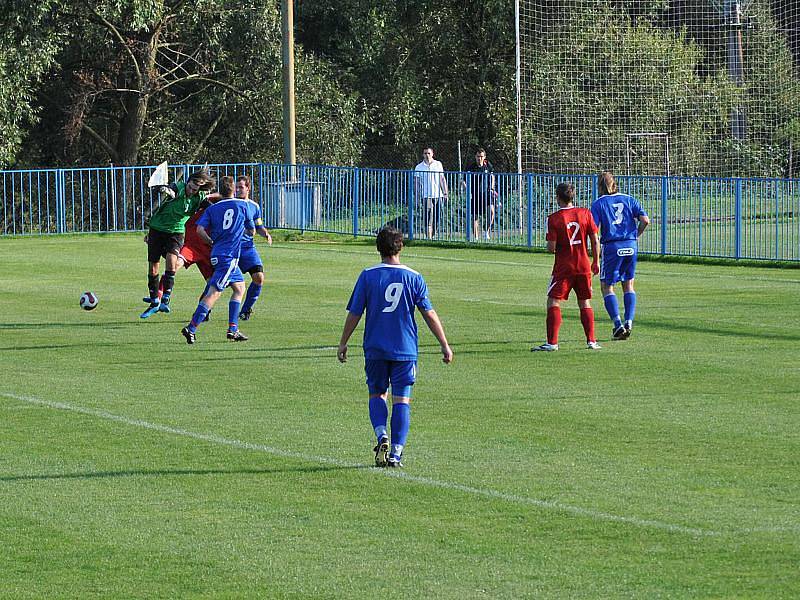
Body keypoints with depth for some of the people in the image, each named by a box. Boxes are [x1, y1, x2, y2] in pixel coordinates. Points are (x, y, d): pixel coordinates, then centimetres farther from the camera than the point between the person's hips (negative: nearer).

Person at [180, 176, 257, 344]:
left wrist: (212, 242, 10)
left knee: (239, 288, 20)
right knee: (214, 293, -10)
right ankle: (191, 329, -19)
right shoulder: (243, 205, 2)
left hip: (217, 253, 6)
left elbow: (200, 229, -4)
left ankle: (232, 329, 13)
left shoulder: (212, 208, 9)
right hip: (229, 256, -6)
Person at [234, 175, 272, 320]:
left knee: (258, 278, -8)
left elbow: (258, 227, 17)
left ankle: (246, 310, 11)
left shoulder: (254, 206, 8)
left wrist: (266, 234, -1)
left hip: (248, 247, 3)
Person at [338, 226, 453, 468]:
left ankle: (381, 437, -8)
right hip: (405, 349, 0)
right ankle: (396, 452, -1)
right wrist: (445, 345, 5)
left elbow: (354, 314, -1)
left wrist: (343, 343, 9)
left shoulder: (368, 276, -3)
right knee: (401, 400, 4)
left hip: (375, 348, 0)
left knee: (377, 395, 15)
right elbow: (429, 314, -1)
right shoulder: (413, 277, -2)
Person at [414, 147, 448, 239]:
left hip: (438, 195, 2)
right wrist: (418, 195, -2)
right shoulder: (419, 167, 4)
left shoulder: (438, 164, 9)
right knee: (428, 218, -10)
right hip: (426, 196, -2)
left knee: (437, 217, 4)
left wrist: (445, 192, 8)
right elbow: (416, 183, 6)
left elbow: (442, 179, 13)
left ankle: (434, 234, 18)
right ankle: (429, 237, -13)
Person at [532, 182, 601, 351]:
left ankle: (552, 342, -8)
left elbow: (551, 248, -12)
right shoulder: (585, 213, 0)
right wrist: (596, 262, 10)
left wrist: (550, 247, 11)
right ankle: (591, 341, 10)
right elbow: (595, 240, 0)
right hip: (584, 266, 4)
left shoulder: (554, 219, -10)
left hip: (563, 268, -4)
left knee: (553, 302, 0)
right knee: (585, 304, 14)